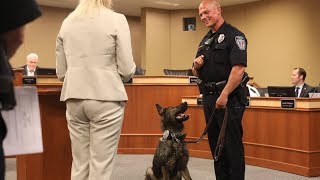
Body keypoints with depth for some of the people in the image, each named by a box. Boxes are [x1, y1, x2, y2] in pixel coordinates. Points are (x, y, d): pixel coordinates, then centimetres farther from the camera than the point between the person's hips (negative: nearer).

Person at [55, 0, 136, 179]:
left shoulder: (67, 23, 10)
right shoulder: (117, 19, -4)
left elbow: (61, 72, 11)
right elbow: (127, 69, -7)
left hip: (74, 98, 5)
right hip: (106, 98, -4)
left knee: (79, 164, 11)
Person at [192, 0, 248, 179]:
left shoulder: (234, 35, -7)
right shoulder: (205, 40, 18)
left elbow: (239, 68, -19)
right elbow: (197, 73, 23)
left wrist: (224, 95, -23)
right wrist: (196, 66, 0)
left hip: (229, 97, -8)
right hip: (209, 97, 8)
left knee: (232, 144, -4)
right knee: (215, 143, 13)